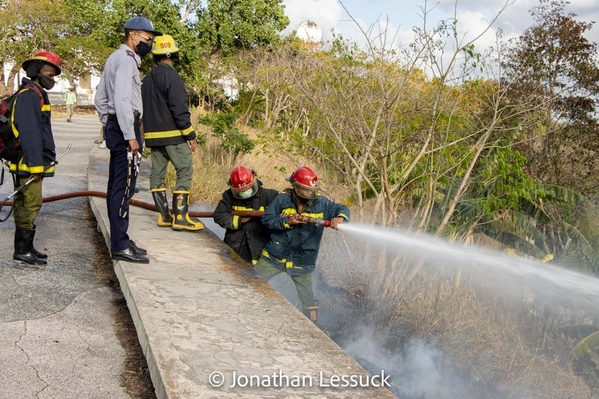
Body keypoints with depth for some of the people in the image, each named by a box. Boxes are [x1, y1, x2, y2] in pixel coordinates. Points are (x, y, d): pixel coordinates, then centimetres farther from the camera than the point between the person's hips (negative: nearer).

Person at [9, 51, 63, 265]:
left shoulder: (36, 94, 19)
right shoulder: (29, 94, -14)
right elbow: (29, 131, -21)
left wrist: (46, 158, 22)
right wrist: (35, 164, -23)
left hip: (30, 160, 11)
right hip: (29, 161, -11)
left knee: (26, 204, 14)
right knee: (31, 203, -7)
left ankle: (25, 247, 23)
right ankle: (22, 250, -1)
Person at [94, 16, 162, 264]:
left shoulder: (115, 58, 21)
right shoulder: (126, 60, -11)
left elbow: (100, 99, 24)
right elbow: (122, 100, -22)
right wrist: (130, 136, -21)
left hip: (115, 128, 11)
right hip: (124, 130, -11)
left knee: (116, 187, 13)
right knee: (123, 189, -9)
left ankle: (119, 240, 21)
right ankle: (120, 246, -7)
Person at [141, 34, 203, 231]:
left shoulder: (147, 79, 15)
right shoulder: (171, 76, -12)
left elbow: (144, 107, 19)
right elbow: (180, 109, -16)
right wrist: (190, 135, -13)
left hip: (153, 134, 9)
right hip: (172, 134, -9)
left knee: (157, 173, 10)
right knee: (185, 171, -6)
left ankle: (164, 216, 15)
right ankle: (180, 217, -10)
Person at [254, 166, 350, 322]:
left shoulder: (322, 203, -7)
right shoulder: (282, 200, -9)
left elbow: (343, 209, -1)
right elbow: (266, 219, -11)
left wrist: (340, 218, -24)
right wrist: (287, 221, -24)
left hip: (302, 262, 1)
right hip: (273, 257, 0)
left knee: (309, 302, 9)